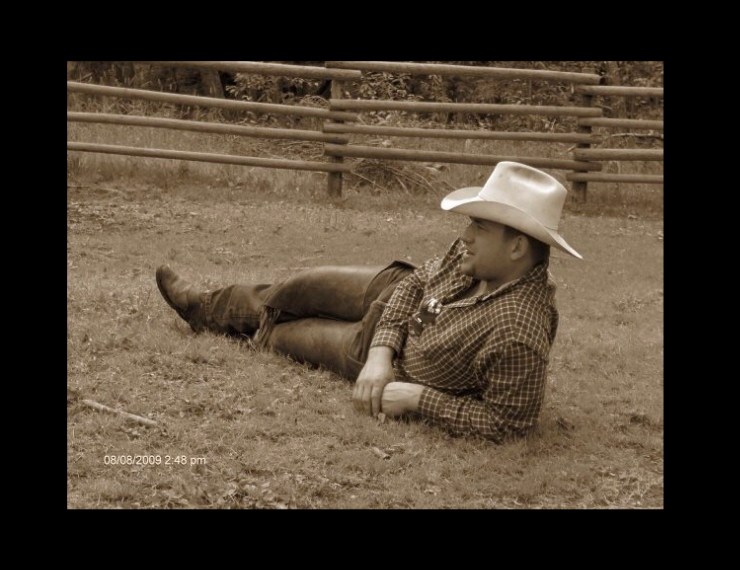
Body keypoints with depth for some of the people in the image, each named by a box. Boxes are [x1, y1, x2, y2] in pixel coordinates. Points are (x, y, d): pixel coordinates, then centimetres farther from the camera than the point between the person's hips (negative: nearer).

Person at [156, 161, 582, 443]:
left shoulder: (518, 334, -44)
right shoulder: (476, 257, -22)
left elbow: (507, 423, -36)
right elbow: (418, 282, -8)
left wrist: (416, 398, -33)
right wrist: (382, 352, -20)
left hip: (406, 371, -6)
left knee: (300, 333, 14)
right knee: (311, 287, 19)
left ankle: (258, 337, 54)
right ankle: (208, 309, 48)